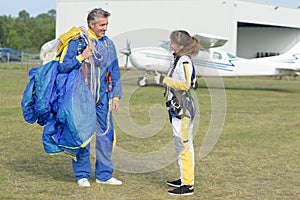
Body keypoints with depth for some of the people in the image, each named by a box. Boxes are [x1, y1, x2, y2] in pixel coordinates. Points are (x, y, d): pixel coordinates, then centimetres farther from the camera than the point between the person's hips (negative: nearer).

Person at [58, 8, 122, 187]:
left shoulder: (108, 44, 12)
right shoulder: (77, 42, -3)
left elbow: (115, 72, 16)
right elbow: (63, 67, -7)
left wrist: (116, 95, 10)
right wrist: (81, 57, -17)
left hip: (103, 98, 4)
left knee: (106, 134, 5)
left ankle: (104, 174, 15)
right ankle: (82, 174, 11)